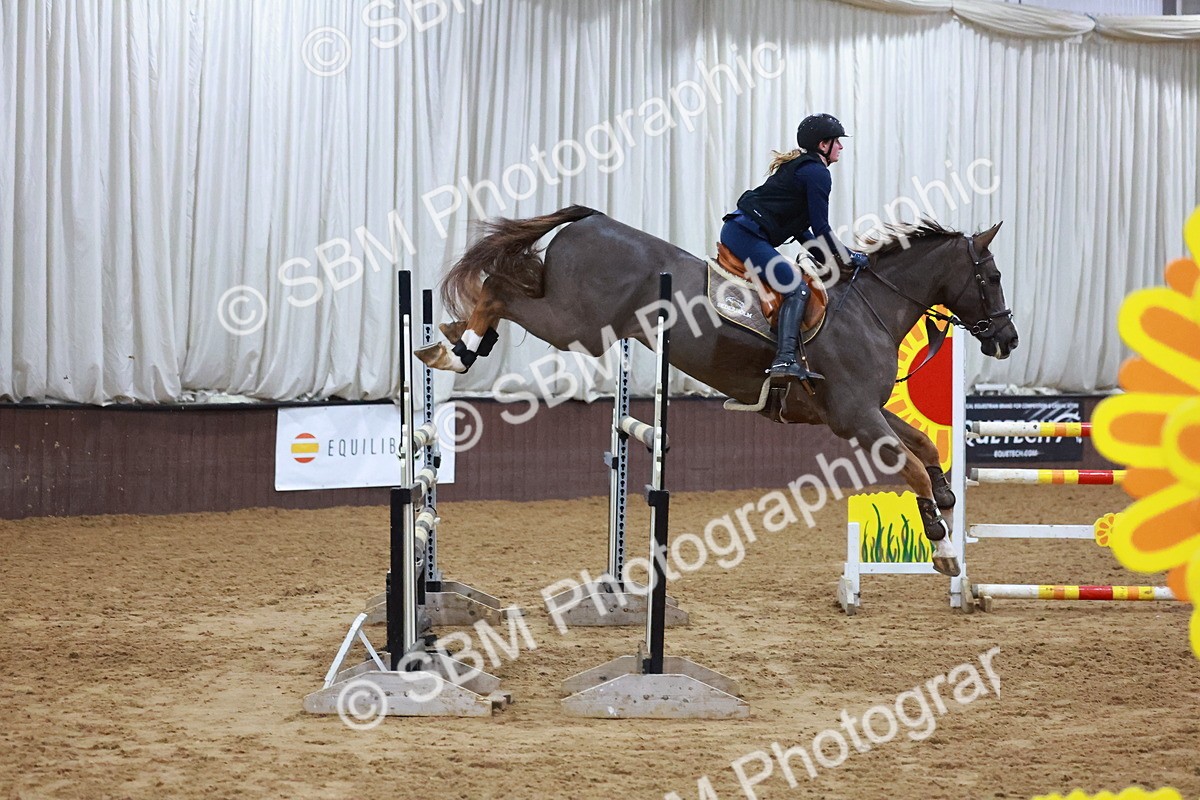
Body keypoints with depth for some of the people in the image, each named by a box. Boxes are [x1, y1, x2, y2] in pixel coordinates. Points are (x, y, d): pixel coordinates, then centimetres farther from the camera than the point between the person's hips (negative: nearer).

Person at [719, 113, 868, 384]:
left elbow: (800, 229, 26)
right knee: (797, 289, -18)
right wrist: (849, 258, 3)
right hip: (748, 236, -11)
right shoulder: (818, 173, -7)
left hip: (737, 230, 11)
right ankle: (785, 359, -32)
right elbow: (821, 229, -10)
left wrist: (828, 258, 23)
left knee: (792, 285, 16)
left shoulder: (799, 166, 24)